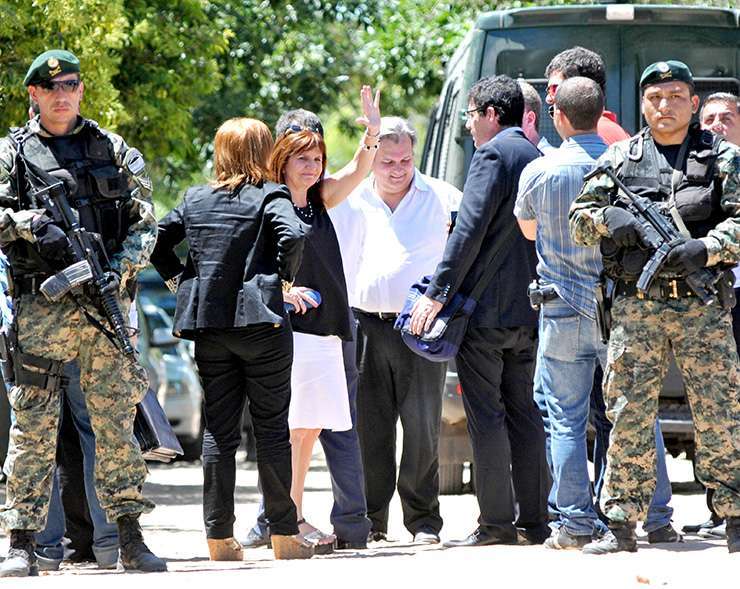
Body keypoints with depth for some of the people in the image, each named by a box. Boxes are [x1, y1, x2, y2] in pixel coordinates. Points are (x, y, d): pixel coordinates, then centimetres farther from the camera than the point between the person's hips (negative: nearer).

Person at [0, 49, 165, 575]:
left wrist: (122, 266, -8)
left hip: (107, 302, 2)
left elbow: (145, 221, 8)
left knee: (116, 419, 3)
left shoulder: (115, 151, 12)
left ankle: (130, 538, 8)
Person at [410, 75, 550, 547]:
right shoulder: (535, 156, 16)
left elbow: (469, 231, -18)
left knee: (485, 412, -5)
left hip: (487, 308, -8)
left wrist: (437, 294, -17)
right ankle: (536, 518, 11)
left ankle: (496, 521, -6)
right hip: (528, 307, 8)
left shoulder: (493, 154, -11)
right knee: (523, 410, 11)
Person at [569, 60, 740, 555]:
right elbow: (578, 219, 13)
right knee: (629, 416, -1)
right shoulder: (620, 158, 12)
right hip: (636, 305, 1)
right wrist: (608, 220, -9)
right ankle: (622, 525, 2)